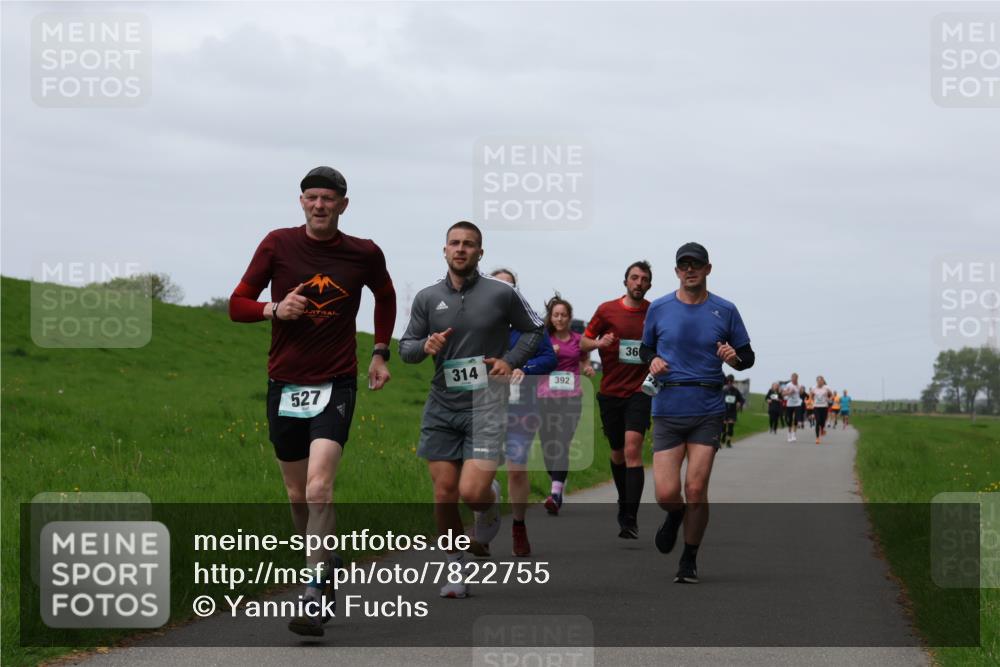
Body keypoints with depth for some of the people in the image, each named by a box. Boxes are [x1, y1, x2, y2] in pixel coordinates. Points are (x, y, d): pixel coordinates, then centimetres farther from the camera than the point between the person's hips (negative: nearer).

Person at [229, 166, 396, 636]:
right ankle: (324, 563, 37)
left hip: (335, 385, -2)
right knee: (297, 495, 11)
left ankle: (315, 596, -17)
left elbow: (385, 296, 22)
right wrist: (274, 309, -16)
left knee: (318, 488, -19)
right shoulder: (278, 245, -1)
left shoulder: (364, 254, 0)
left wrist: (380, 353, 15)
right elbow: (237, 305, 2)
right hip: (284, 384, 2)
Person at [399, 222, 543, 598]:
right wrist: (425, 346, -11)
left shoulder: (502, 294, 0)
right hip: (441, 406, 3)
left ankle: (490, 502, 23)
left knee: (472, 492, -15)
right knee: (444, 492, 1)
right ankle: (455, 570, 17)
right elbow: (405, 348, 11)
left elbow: (533, 329, 14)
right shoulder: (427, 298, 6)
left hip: (486, 405, -3)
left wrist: (512, 361, -2)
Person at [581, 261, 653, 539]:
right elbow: (583, 343, 7)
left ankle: (630, 519, -21)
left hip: (639, 391, -2)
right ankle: (624, 503, 38)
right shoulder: (607, 310, 2)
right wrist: (598, 343, -15)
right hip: (610, 391, 2)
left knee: (632, 450, -18)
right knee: (617, 453, 13)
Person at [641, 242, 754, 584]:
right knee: (666, 494, -7)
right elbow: (645, 349, 19)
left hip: (708, 411, -1)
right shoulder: (659, 308, 6)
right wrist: (652, 361, -4)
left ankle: (690, 559, 12)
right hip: (667, 410, 1)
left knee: (695, 489, -8)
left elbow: (748, 357, 10)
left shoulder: (725, 311, 4)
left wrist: (734, 357, -13)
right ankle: (675, 514, 31)